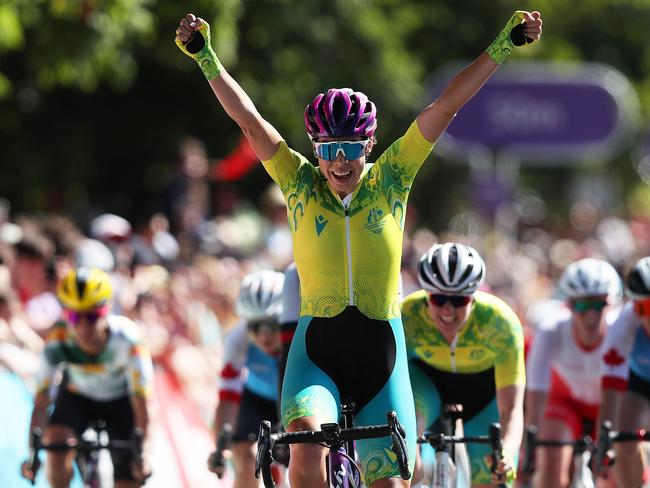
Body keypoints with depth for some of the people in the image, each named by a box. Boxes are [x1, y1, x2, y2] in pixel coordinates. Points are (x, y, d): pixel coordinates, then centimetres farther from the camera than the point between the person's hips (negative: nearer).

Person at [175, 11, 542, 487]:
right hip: (316, 354, -1)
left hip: (381, 357, 1)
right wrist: (206, 57, -20)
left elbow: (445, 107, -6)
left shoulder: (390, 181, -1)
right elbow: (249, 121, -10)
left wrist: (503, 46, -9)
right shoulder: (301, 184, -1)